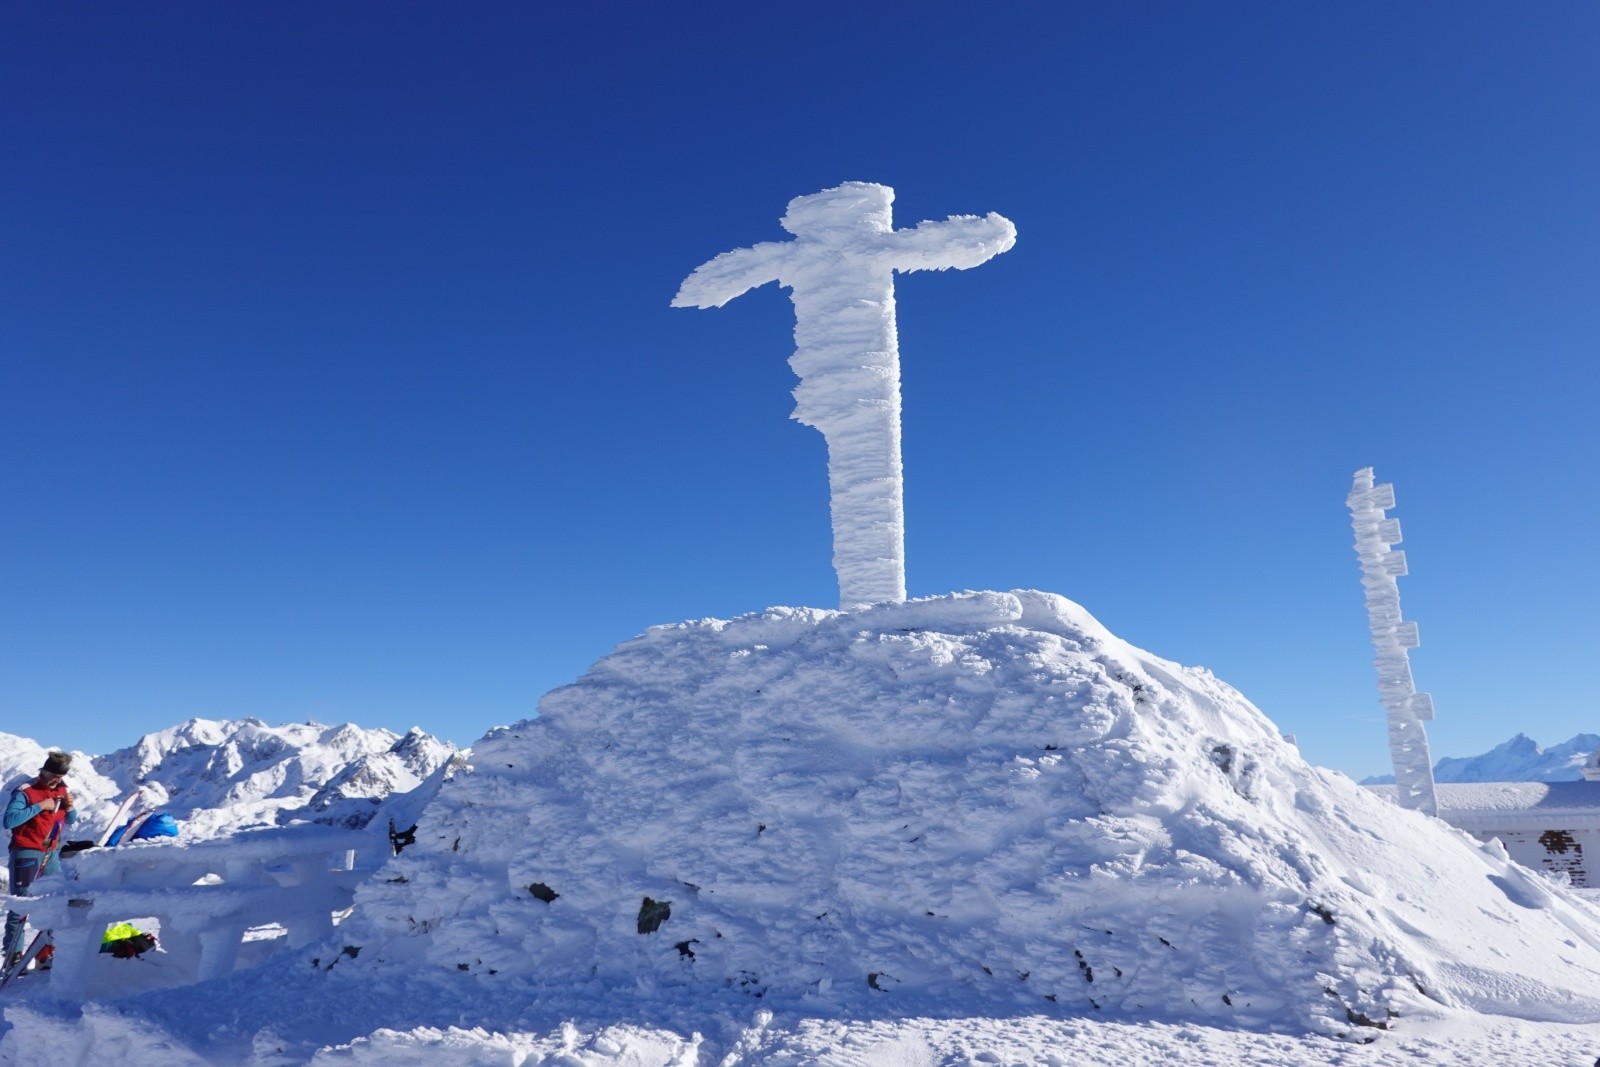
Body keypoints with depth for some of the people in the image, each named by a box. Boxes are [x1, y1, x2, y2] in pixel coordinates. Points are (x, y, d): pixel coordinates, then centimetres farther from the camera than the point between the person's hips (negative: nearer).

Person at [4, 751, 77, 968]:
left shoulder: (61, 790, 9)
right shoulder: (24, 791, -9)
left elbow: (70, 821, 17)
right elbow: (9, 820, -22)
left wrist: (70, 809, -4)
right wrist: (40, 806, -23)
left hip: (51, 854, 6)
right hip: (26, 854, -6)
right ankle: (13, 954, 2)